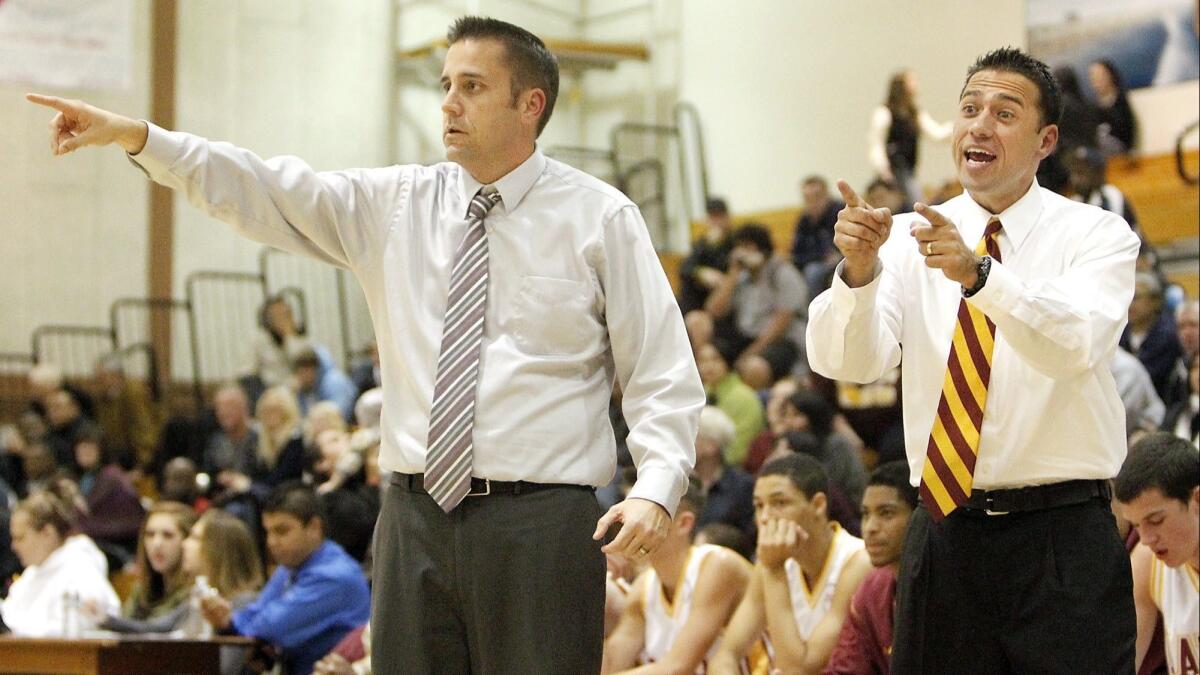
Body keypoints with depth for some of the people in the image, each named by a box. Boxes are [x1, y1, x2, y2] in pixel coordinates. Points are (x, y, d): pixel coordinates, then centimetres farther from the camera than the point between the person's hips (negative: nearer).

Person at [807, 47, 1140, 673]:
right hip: (944, 533, 3)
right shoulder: (910, 238, 5)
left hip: (1063, 538, -2)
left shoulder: (1098, 235, -2)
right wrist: (857, 269, -29)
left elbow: (1074, 345, -22)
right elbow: (844, 361, -10)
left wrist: (981, 273, -37)